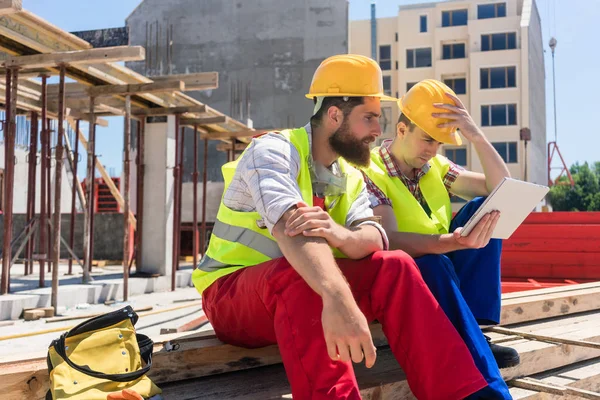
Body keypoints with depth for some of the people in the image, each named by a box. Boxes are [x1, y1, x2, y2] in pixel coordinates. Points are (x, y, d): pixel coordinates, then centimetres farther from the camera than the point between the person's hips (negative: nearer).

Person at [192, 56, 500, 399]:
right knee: (297, 275, -38)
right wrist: (339, 298, -54)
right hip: (233, 293, -5)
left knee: (394, 268, -16)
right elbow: (289, 226, -36)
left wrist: (340, 235, -38)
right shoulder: (274, 150, -15)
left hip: (311, 294, 6)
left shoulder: (351, 177, 8)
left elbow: (374, 238, -12)